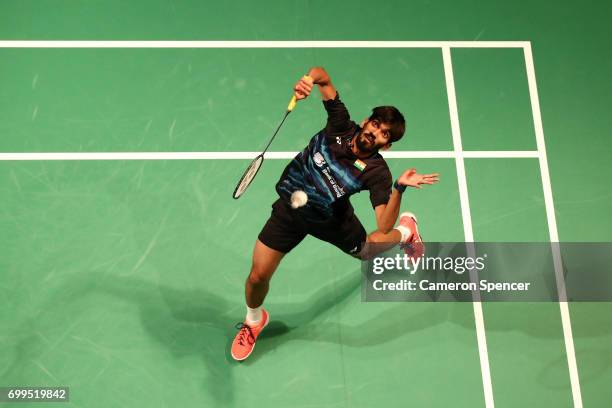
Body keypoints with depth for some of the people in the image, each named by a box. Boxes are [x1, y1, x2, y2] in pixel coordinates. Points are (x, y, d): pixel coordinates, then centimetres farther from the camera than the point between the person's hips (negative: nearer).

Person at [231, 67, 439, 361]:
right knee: (258, 276, 0)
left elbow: (383, 226, -40)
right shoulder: (341, 125, -25)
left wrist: (399, 188, -52)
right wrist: (311, 78, -44)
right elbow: (323, 76, -21)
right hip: (290, 208, 1)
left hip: (331, 220, -1)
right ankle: (254, 321, 35)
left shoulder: (376, 172, -29)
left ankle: (406, 229, 58)